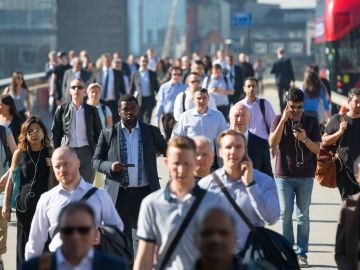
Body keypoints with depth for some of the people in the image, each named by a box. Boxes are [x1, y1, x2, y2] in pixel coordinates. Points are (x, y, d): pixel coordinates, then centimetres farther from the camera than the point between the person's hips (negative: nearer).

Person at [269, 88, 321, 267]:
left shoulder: (311, 122, 3)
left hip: (305, 176, 0)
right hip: (283, 175, 0)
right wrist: (283, 120, -18)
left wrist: (305, 139, -17)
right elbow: (272, 143, -12)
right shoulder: (279, 120, 2)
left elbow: (317, 149, 1)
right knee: (285, 214, -1)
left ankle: (302, 253, 4)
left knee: (303, 215, 1)